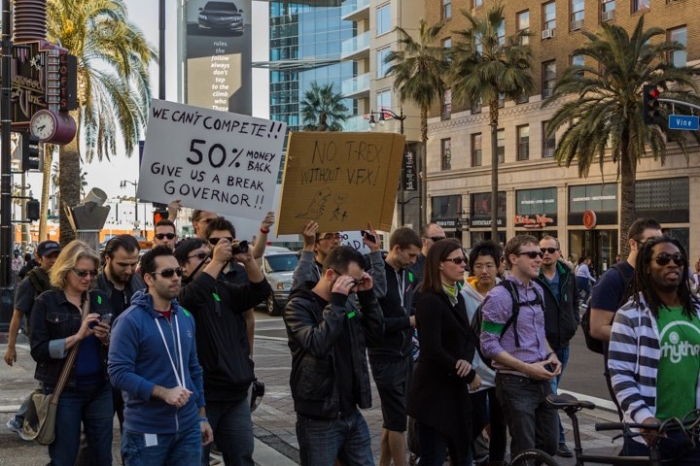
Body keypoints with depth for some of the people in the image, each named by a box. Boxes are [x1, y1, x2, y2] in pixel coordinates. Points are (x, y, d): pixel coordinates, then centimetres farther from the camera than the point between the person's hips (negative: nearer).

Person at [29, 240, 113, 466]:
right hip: (64, 390, -4)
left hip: (100, 387, 4)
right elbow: (38, 350, -12)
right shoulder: (46, 302, -5)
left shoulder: (101, 299, 7)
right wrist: (77, 336, -20)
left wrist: (107, 338, -11)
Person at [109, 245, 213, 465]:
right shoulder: (131, 321, -12)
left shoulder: (186, 317, 9)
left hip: (188, 427, 6)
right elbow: (119, 373, -17)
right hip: (147, 431, -6)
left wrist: (202, 415, 15)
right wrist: (164, 393, -24)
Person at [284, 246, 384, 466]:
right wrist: (336, 304, -24)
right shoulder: (299, 306, -12)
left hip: (352, 414, 7)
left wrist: (367, 296, 0)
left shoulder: (346, 303, 9)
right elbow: (317, 345, -27)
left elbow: (376, 335, 8)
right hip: (319, 420, -7)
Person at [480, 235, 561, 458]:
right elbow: (489, 345, -16)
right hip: (516, 383, -7)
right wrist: (527, 368, -20)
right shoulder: (499, 296, -14)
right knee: (525, 452, -1)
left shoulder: (537, 290, 10)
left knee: (548, 445, 14)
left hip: (542, 380, 7)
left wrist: (551, 355, 3)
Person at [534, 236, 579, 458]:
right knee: (550, 392, -8)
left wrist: (574, 323, 11)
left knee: (551, 391, 16)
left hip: (562, 343, 6)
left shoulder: (567, 276, 7)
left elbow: (575, 302, 23)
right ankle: (558, 440, -3)